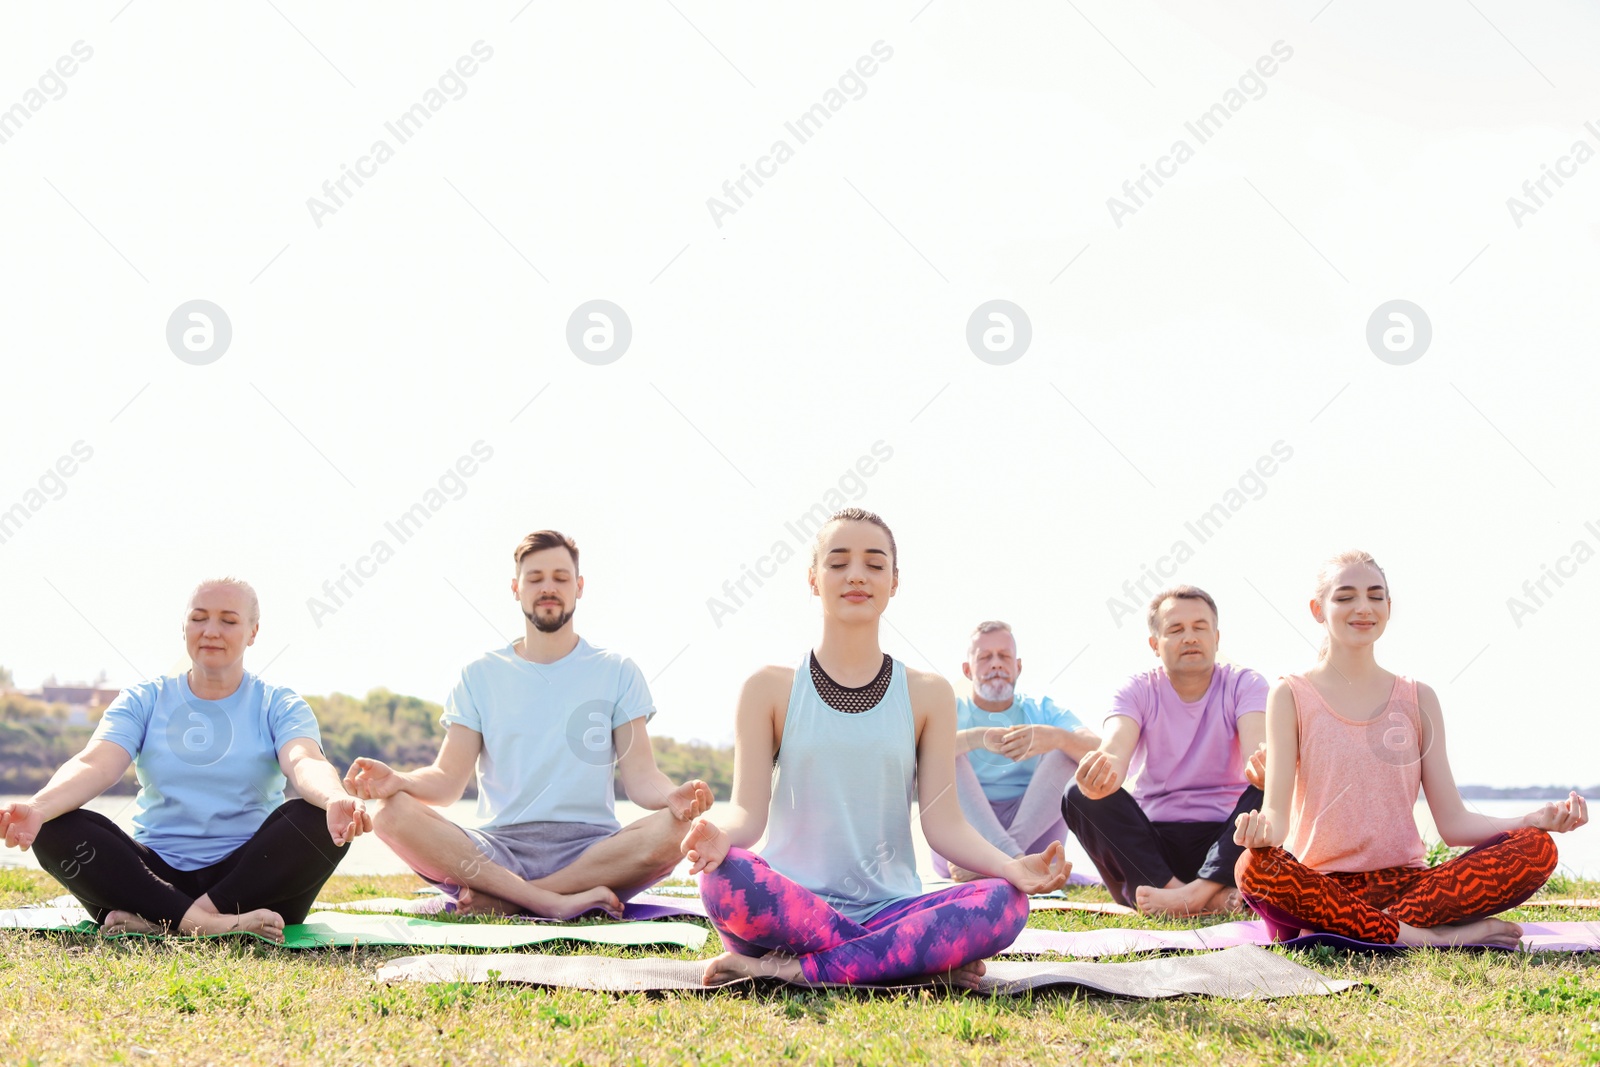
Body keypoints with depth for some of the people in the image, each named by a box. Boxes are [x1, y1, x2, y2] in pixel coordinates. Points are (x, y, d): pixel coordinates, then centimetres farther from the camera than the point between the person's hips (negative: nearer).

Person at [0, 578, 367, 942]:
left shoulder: (278, 705, 7)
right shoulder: (143, 701, 10)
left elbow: (304, 763, -14)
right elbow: (95, 765, -8)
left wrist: (337, 800, -40)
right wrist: (36, 808, -31)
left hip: (248, 876, -1)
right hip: (157, 875, 1)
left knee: (320, 820, -30)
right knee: (56, 829, -24)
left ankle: (155, 920, -32)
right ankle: (209, 923, -37)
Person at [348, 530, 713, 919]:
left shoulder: (617, 672, 12)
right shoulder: (480, 675, 14)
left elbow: (640, 776, 2)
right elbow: (449, 779, 5)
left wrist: (673, 797, -22)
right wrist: (397, 781, -18)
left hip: (590, 847, 0)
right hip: (499, 848, 1)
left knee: (671, 832, -33)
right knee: (391, 813, -27)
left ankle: (499, 898, -25)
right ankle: (558, 901, -33)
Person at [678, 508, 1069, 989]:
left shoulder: (927, 694, 12)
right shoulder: (771, 688, 8)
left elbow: (944, 822, 5)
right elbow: (748, 809, -1)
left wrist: (1011, 867, -16)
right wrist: (718, 834, -26)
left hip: (890, 909, 2)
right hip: (791, 909, -1)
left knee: (1003, 904, -28)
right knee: (723, 877, -35)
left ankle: (794, 970, -23)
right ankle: (922, 959, -22)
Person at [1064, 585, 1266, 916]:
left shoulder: (1245, 684, 0)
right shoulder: (1139, 690, 1)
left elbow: (1258, 750, -20)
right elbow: (1116, 747, -20)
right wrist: (1103, 769, -46)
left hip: (1224, 839, -1)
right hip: (1153, 844, 1)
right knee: (1080, 795, -24)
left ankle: (1197, 891, -35)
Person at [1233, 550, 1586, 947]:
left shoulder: (1418, 699, 13)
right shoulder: (1292, 696, 5)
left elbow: (1452, 822, 7)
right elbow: (1277, 811, -6)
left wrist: (1536, 820, -11)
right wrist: (1263, 827, -31)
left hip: (1406, 881, 3)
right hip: (1322, 883, -3)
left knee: (1535, 849, -20)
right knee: (1255, 866, -37)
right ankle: (1432, 935, -27)